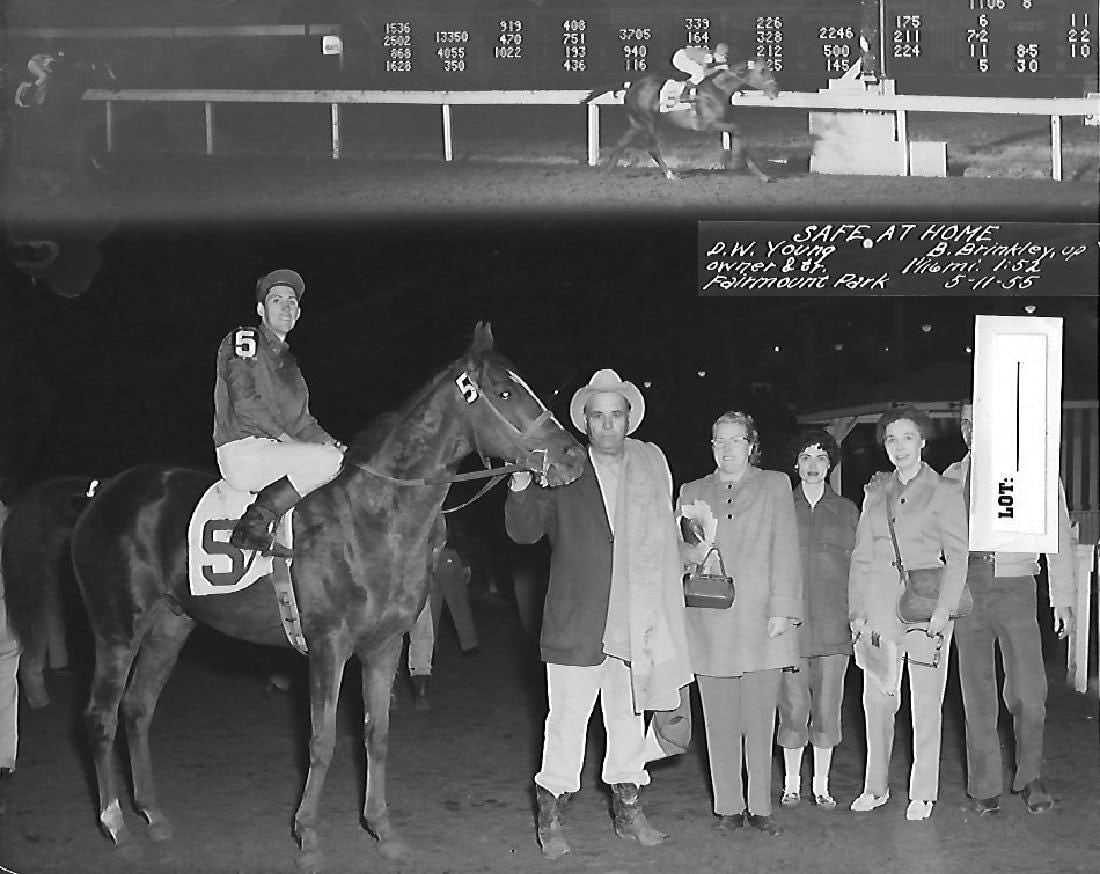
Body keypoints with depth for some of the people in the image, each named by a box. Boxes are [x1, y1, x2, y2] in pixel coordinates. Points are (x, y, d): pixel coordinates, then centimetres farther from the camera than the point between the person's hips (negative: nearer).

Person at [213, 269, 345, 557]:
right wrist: (284, 436, -16)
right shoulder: (244, 340, 0)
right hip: (242, 450, -8)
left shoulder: (288, 360, 25)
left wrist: (327, 440, 4)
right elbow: (244, 401, -12)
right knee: (328, 460, -23)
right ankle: (253, 525, -20)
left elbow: (300, 419, 23)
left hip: (274, 449, 8)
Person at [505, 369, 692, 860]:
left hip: (633, 623, 4)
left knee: (629, 718, 14)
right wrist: (521, 486, -25)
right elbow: (524, 532, -9)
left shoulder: (651, 469, 8)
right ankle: (550, 819, 11)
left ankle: (628, 812, 27)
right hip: (576, 626, -3)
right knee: (567, 719, 0)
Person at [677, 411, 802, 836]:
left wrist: (782, 609, -7)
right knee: (720, 722, 3)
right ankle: (728, 807, 12)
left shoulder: (774, 486, 9)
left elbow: (785, 550, 2)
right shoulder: (692, 492, 15)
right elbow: (675, 550, 13)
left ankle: (759, 807, 11)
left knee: (760, 720, 1)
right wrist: (694, 550, -11)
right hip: (710, 623, 1)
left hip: (762, 622, -1)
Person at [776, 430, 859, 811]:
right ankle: (791, 784, 12)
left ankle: (822, 786, 13)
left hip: (833, 622, 1)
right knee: (793, 707, -1)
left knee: (827, 707, 2)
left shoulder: (847, 510, 12)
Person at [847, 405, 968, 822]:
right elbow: (861, 556, 12)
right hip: (879, 604, 3)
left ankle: (923, 794, 10)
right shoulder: (875, 491, 13)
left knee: (926, 705, 1)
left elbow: (957, 557, -2)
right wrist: (857, 611, 3)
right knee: (877, 700, 4)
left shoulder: (945, 491, 2)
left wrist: (943, 611, -12)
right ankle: (875, 787, 16)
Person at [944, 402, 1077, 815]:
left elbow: (1058, 534, 7)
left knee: (1028, 694, -7)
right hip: (966, 588, 2)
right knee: (977, 693, 5)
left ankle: (1029, 777, 15)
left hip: (1014, 588, -2)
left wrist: (1063, 599, 4)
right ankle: (985, 788, 14)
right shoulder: (953, 477, 10)